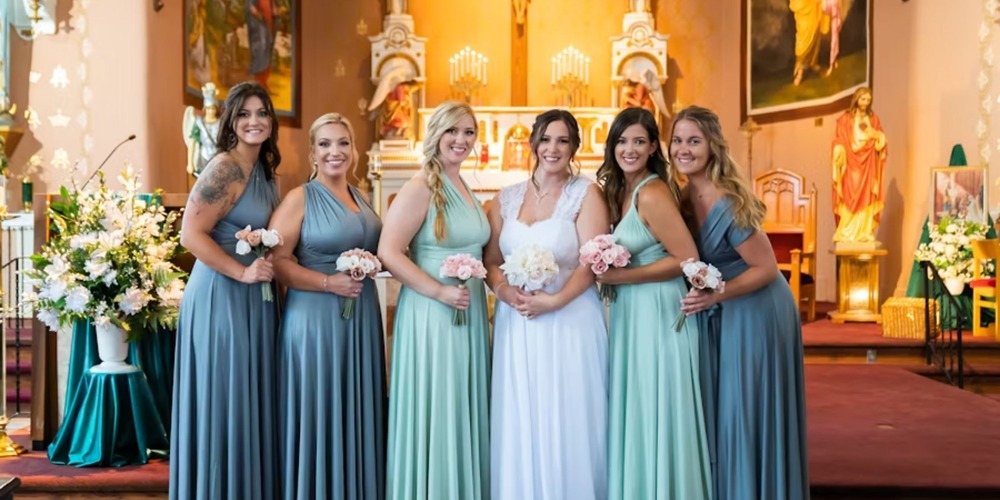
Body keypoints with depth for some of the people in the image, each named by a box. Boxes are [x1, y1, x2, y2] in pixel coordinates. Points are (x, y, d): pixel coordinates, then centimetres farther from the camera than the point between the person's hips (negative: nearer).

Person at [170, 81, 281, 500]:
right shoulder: (225, 169, -14)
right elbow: (191, 234, -20)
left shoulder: (263, 169, 12)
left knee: (250, 401, 14)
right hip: (222, 294, -9)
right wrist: (242, 271, -21)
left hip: (254, 297, 9)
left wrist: (267, 267, 7)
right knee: (224, 401, -1)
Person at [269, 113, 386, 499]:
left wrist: (373, 265, 9)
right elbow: (275, 260, -14)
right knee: (318, 414, -1)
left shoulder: (361, 198, 14)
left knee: (357, 413, 11)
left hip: (361, 318, 6)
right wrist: (328, 282, -20)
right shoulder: (299, 198, -6)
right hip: (316, 318, -6)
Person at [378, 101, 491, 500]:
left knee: (464, 412, 14)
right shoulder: (420, 188, -13)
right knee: (433, 414, 1)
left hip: (471, 313, 8)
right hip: (431, 314, -8)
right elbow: (388, 253, -19)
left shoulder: (464, 187, 12)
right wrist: (440, 291, -22)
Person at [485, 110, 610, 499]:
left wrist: (553, 300, -20)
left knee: (568, 427, 0)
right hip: (516, 325, 4)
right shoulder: (506, 199, 11)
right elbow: (491, 260, 10)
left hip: (570, 320, -3)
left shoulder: (585, 194, -1)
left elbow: (591, 263, -9)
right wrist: (503, 289, -10)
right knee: (520, 427, 7)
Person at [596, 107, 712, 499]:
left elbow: (687, 259, -19)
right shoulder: (618, 191, 11)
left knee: (655, 416, 0)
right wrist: (608, 273, 1)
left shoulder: (652, 194, -16)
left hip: (657, 313, -9)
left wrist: (620, 277, -17)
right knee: (632, 415, 14)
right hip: (630, 313, 9)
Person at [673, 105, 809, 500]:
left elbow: (767, 269, -18)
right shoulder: (683, 198, 1)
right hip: (718, 318, 8)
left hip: (755, 313, -8)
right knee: (717, 413, 11)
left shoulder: (727, 204, -22)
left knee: (749, 412, -2)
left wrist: (713, 296, -26)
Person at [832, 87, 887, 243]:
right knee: (850, 199, -7)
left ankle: (865, 233, 2)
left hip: (868, 166, 3)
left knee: (867, 200, 0)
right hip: (851, 165, -3)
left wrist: (873, 133, -9)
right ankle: (846, 235, -5)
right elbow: (839, 143, -2)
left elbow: (881, 141, 10)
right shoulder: (845, 119, 1)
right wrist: (840, 160, -12)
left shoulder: (873, 119, 12)